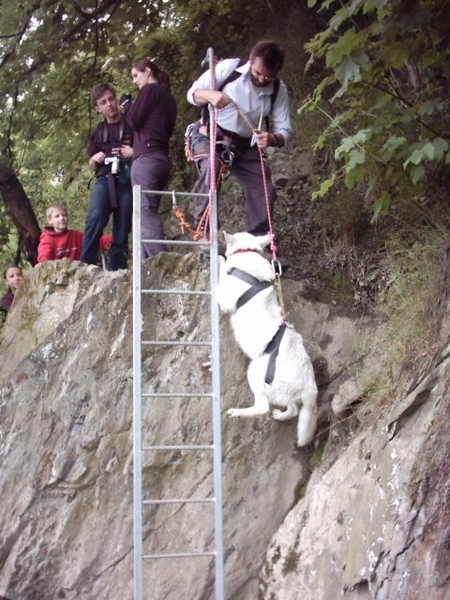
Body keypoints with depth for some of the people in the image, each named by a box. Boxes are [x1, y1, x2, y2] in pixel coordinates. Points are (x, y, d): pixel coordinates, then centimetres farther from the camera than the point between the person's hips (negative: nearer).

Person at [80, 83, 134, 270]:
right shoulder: (98, 132, 19)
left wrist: (134, 153, -8)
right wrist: (95, 159, 4)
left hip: (127, 181, -1)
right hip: (104, 180, 1)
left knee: (121, 231, -4)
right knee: (95, 219, -23)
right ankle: (85, 266, -26)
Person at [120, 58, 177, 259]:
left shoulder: (150, 90, 0)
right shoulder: (168, 98, 24)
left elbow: (134, 120, -6)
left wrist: (126, 104, 12)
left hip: (147, 158, -9)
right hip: (161, 159, 9)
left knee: (146, 212, -17)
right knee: (147, 213, 5)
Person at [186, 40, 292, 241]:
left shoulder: (279, 90, -10)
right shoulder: (228, 68, -18)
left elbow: (285, 130, -10)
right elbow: (192, 94, -11)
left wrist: (272, 139, -35)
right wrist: (210, 95, -35)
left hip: (245, 145, 4)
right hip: (210, 135, -4)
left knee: (264, 188, -10)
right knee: (210, 169, -33)